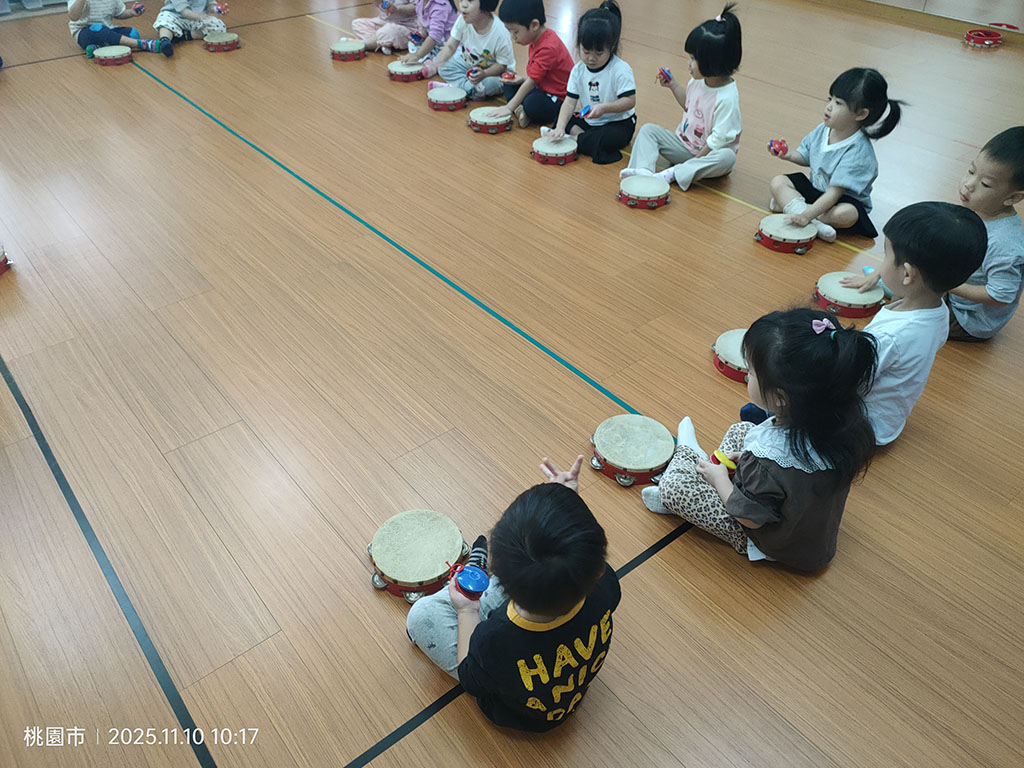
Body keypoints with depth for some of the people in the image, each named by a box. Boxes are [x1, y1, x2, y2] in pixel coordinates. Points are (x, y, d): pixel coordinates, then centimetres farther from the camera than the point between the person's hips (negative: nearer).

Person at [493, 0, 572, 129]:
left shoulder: (548, 48, -26)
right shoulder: (537, 40, 5)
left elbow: (531, 82, -24)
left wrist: (509, 107, -21)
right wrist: (522, 79, -1)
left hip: (559, 100, -10)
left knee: (533, 103, -40)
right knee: (509, 84, 11)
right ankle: (520, 109, -10)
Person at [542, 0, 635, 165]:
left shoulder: (620, 70, -19)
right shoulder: (578, 70, -4)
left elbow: (630, 100, -21)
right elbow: (570, 101, -8)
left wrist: (604, 107, -35)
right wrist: (560, 127, -24)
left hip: (618, 123, -6)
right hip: (588, 121, 6)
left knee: (608, 139, -37)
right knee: (560, 120, -7)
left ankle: (576, 139, -18)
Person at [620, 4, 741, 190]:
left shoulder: (727, 98, -26)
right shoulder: (698, 80, -3)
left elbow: (719, 139, -25)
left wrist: (696, 160, -22)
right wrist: (674, 85, 9)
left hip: (708, 153, -7)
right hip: (684, 143, 7)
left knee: (727, 157, -39)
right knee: (648, 130, -5)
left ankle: (672, 174, -36)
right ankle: (644, 170, -28)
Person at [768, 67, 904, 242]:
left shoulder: (858, 152, -27)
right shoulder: (823, 130, -6)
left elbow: (834, 193, -32)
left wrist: (807, 214, -43)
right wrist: (790, 155, -9)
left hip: (846, 200, -7)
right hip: (815, 189, 7)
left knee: (845, 214, -39)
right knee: (778, 182, -12)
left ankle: (789, 203, -24)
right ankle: (816, 224, -29)